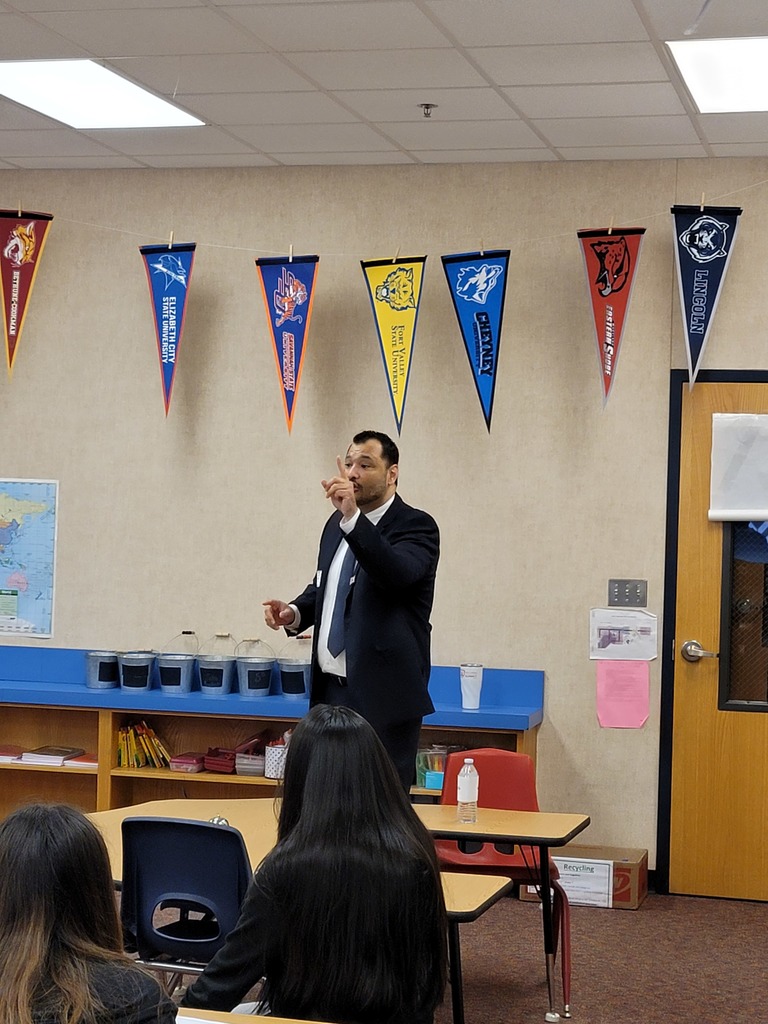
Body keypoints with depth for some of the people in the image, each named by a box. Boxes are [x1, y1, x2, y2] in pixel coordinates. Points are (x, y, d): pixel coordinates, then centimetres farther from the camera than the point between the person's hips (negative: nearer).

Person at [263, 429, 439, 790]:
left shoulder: (416, 526, -7)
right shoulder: (337, 524, 14)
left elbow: (398, 573, -28)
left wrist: (353, 518, -37)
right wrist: (295, 613, 7)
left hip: (383, 695, -7)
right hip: (330, 689, 7)